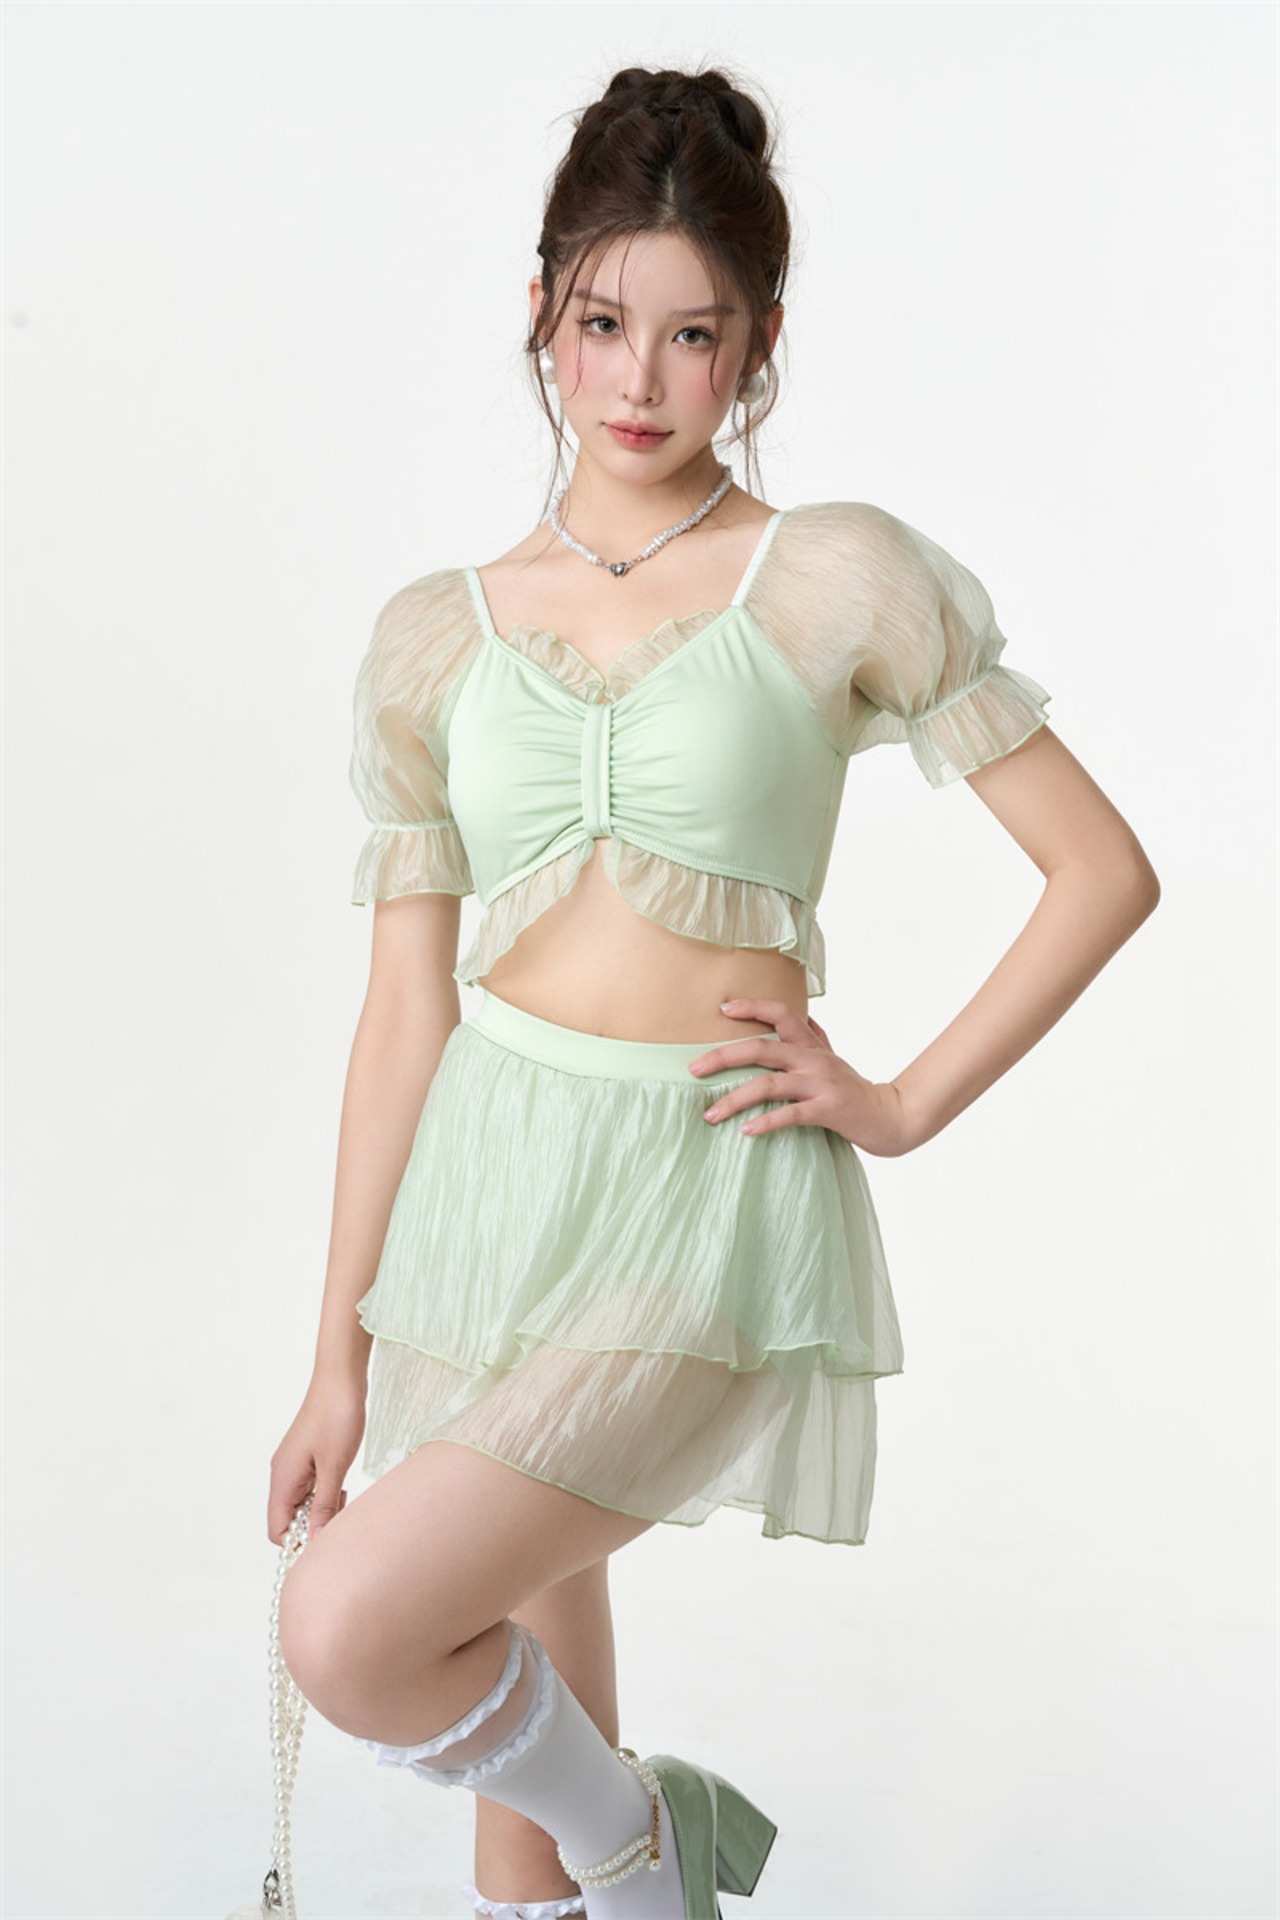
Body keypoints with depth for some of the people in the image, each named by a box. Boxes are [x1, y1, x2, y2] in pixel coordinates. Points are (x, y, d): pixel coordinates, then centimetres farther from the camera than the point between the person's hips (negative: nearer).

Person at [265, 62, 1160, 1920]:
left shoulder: (839, 578, -3)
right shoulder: (438, 634, 6)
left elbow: (1104, 870, -1)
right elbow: (405, 1008, 7)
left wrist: (901, 1103, -5)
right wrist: (340, 1353, 7)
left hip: (710, 1202, -4)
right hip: (487, 1176, 4)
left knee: (353, 1637, -17)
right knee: (527, 1677, 14)